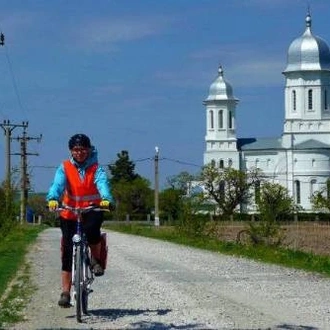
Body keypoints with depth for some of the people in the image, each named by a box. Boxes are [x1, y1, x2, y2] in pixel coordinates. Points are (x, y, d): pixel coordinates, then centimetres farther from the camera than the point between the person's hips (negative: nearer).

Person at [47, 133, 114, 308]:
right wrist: (52, 199, -41)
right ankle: (65, 292, 2)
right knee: (68, 252, -4)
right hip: (70, 213, 1)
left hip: (92, 210, -1)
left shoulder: (96, 168, -3)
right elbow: (57, 184, -19)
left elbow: (102, 183, -22)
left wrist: (106, 199, -44)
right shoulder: (65, 168, -2)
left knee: (92, 229, -34)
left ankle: (96, 260, -5)